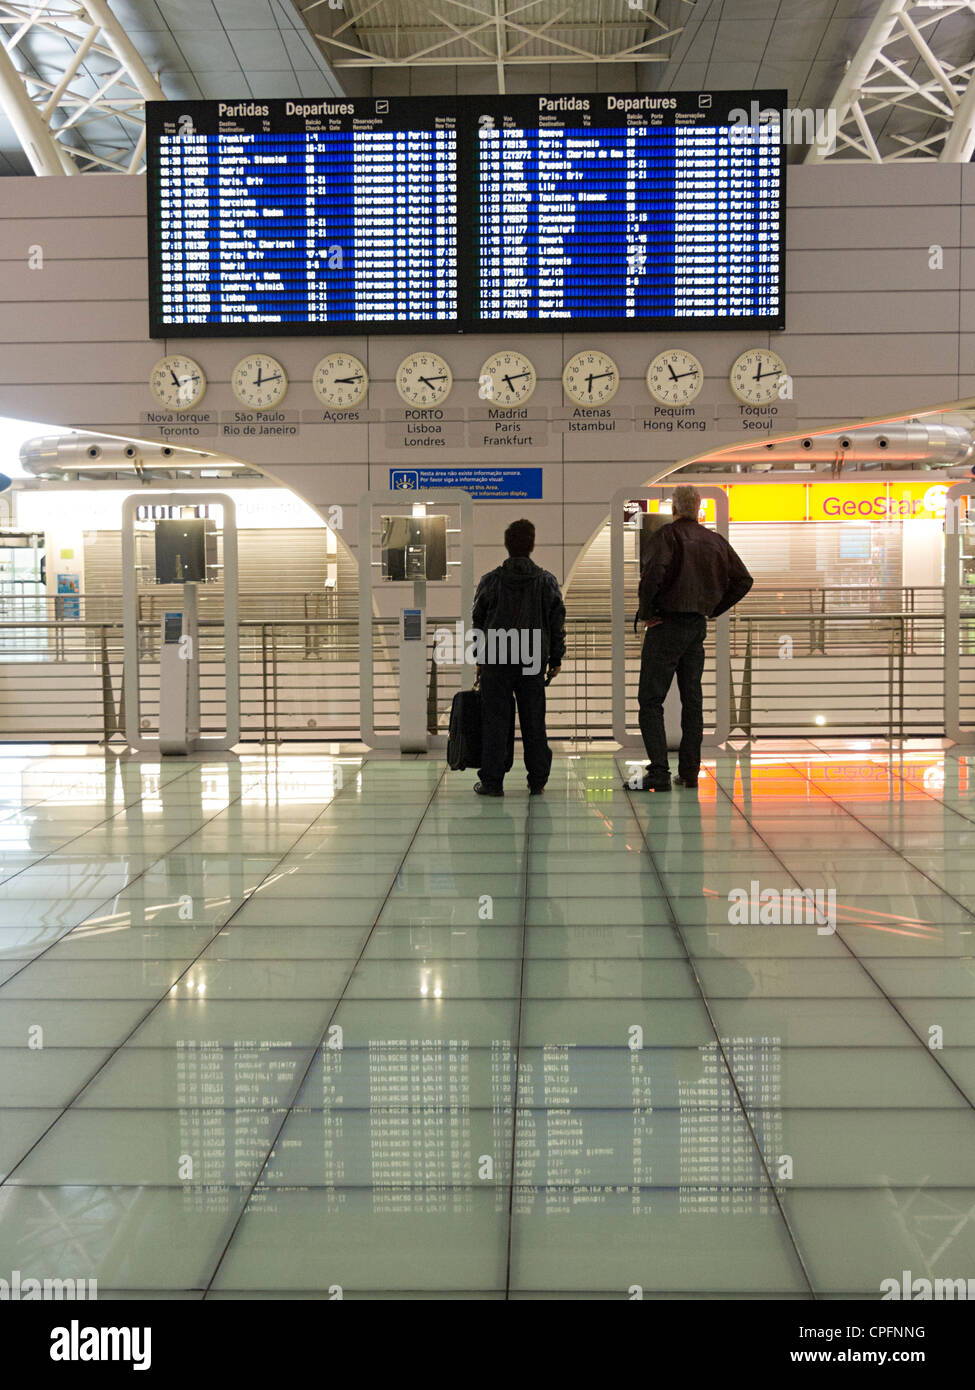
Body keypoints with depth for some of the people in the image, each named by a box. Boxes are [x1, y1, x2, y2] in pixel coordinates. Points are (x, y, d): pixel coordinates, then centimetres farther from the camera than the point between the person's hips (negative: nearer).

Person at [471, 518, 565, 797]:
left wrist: (480, 659, 16)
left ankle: (492, 781, 2)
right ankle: (537, 781, 11)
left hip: (496, 661, -1)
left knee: (495, 721, 3)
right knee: (534, 721, 8)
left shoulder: (490, 581, 0)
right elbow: (557, 624, 5)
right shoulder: (547, 581, 2)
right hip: (534, 661, 1)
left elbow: (478, 622, 6)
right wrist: (556, 659, 14)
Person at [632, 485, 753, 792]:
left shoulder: (668, 534, -9)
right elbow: (743, 580, 11)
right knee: (692, 700, 12)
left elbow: (654, 571, -25)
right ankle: (689, 772, 14)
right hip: (698, 626, 6)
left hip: (667, 623, -6)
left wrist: (646, 611, -12)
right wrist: (714, 610, 14)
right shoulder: (716, 541, 9)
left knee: (651, 700, -2)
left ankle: (659, 772, -10)